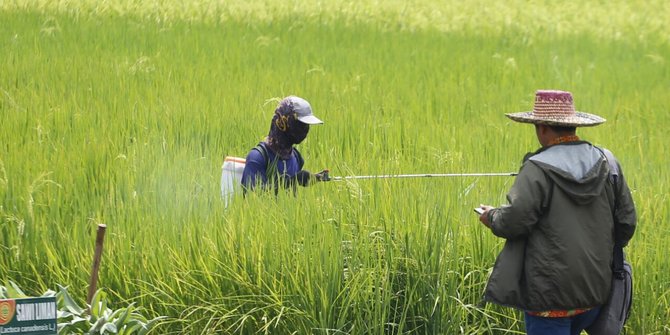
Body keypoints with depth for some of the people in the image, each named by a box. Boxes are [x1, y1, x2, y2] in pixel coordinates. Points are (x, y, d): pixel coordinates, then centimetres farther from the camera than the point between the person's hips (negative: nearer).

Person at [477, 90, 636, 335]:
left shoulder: (537, 169, -15)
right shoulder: (606, 163, 4)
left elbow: (515, 221, -17)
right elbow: (626, 220, 7)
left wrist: (492, 217, 4)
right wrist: (606, 249, 25)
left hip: (551, 292, -6)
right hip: (595, 288, 6)